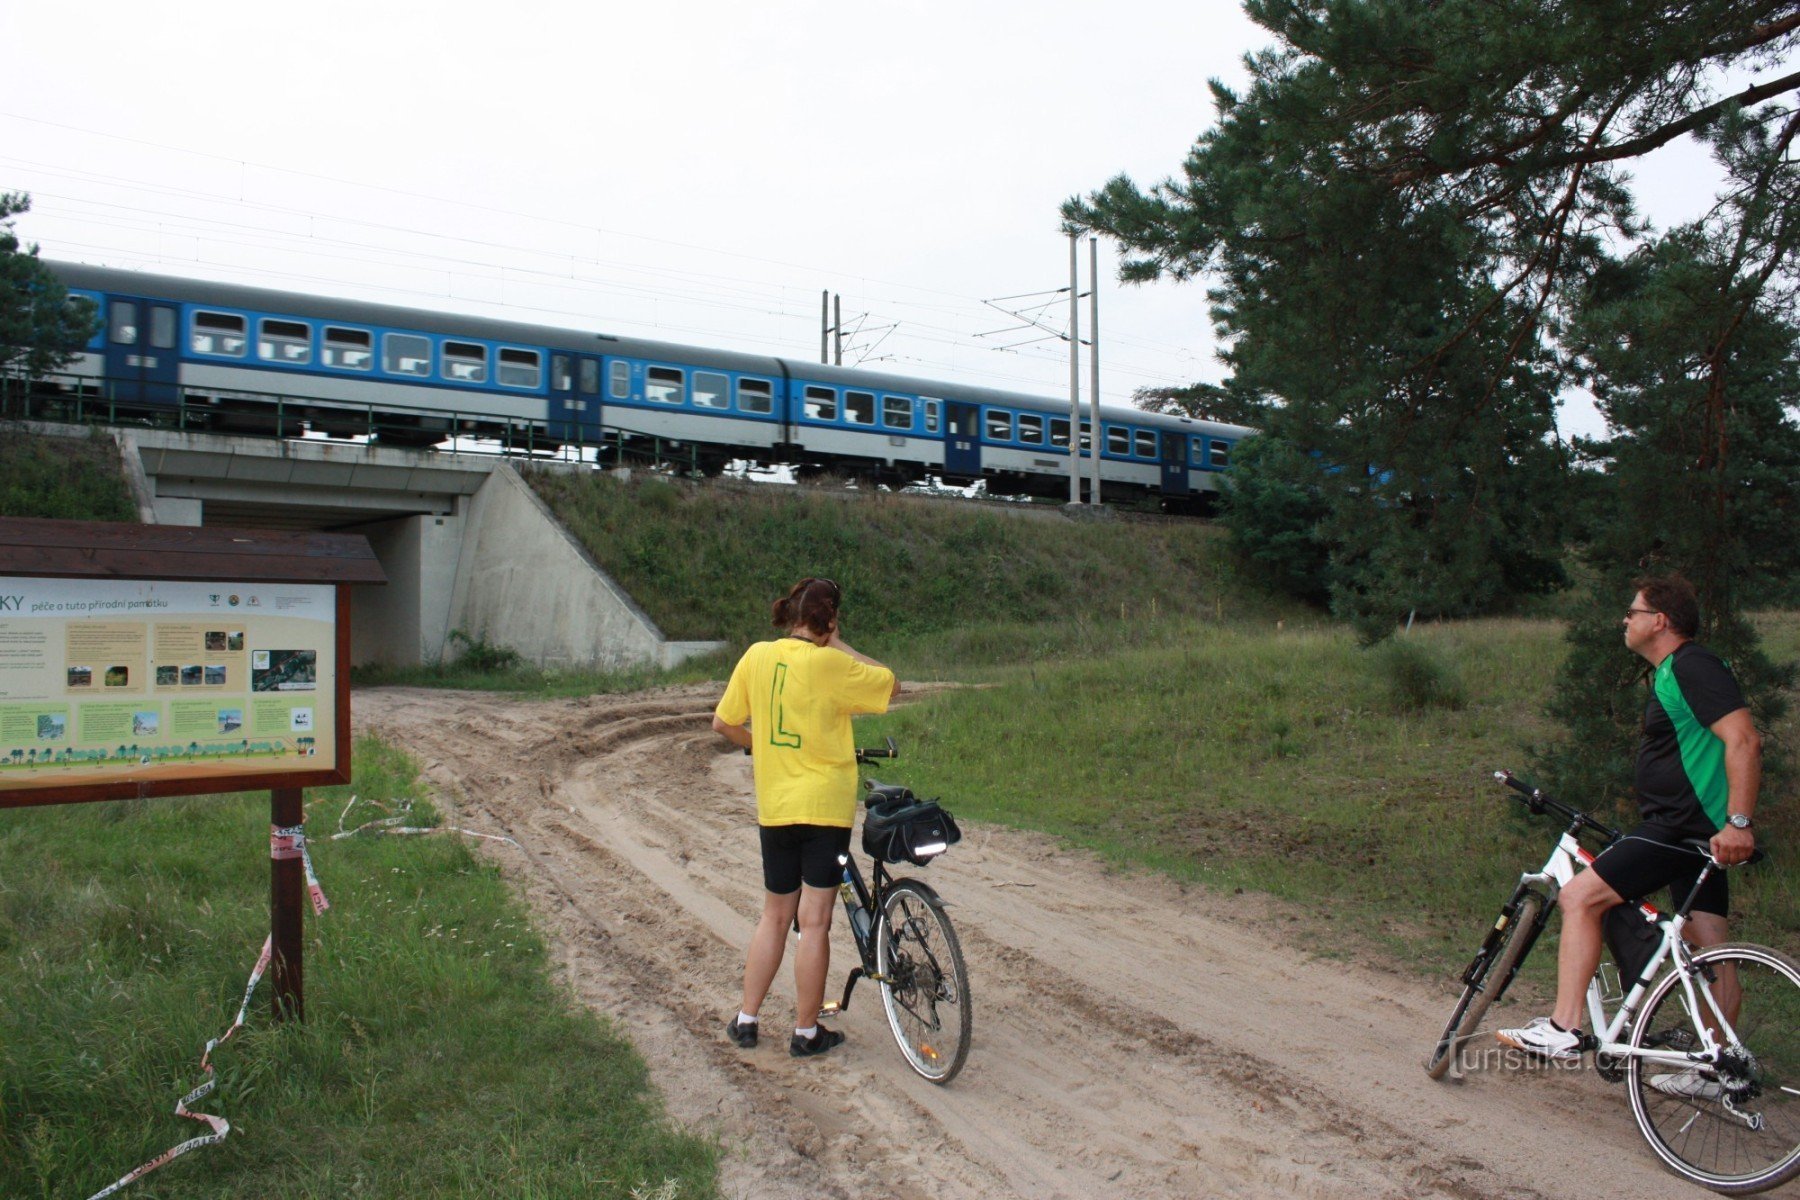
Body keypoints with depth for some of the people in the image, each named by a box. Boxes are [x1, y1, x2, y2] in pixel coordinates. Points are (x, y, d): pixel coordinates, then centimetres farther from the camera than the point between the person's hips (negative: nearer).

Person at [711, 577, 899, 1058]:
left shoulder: (757, 656, 1)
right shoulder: (828, 663, -14)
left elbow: (723, 722, 8)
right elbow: (891, 685, -3)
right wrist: (838, 644, -2)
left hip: (773, 807, 5)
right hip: (825, 805, -5)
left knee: (775, 916, 18)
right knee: (814, 922, 4)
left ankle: (745, 1020, 23)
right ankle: (806, 1032, 13)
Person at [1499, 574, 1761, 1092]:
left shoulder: (1691, 666, -13)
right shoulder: (1672, 673, 18)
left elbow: (1744, 740, -23)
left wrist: (1738, 822, -27)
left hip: (1683, 828, -11)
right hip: (1691, 829, 11)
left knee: (1580, 895, -15)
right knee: (1712, 954, 14)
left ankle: (1563, 1029, -15)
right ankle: (1714, 1069, 22)